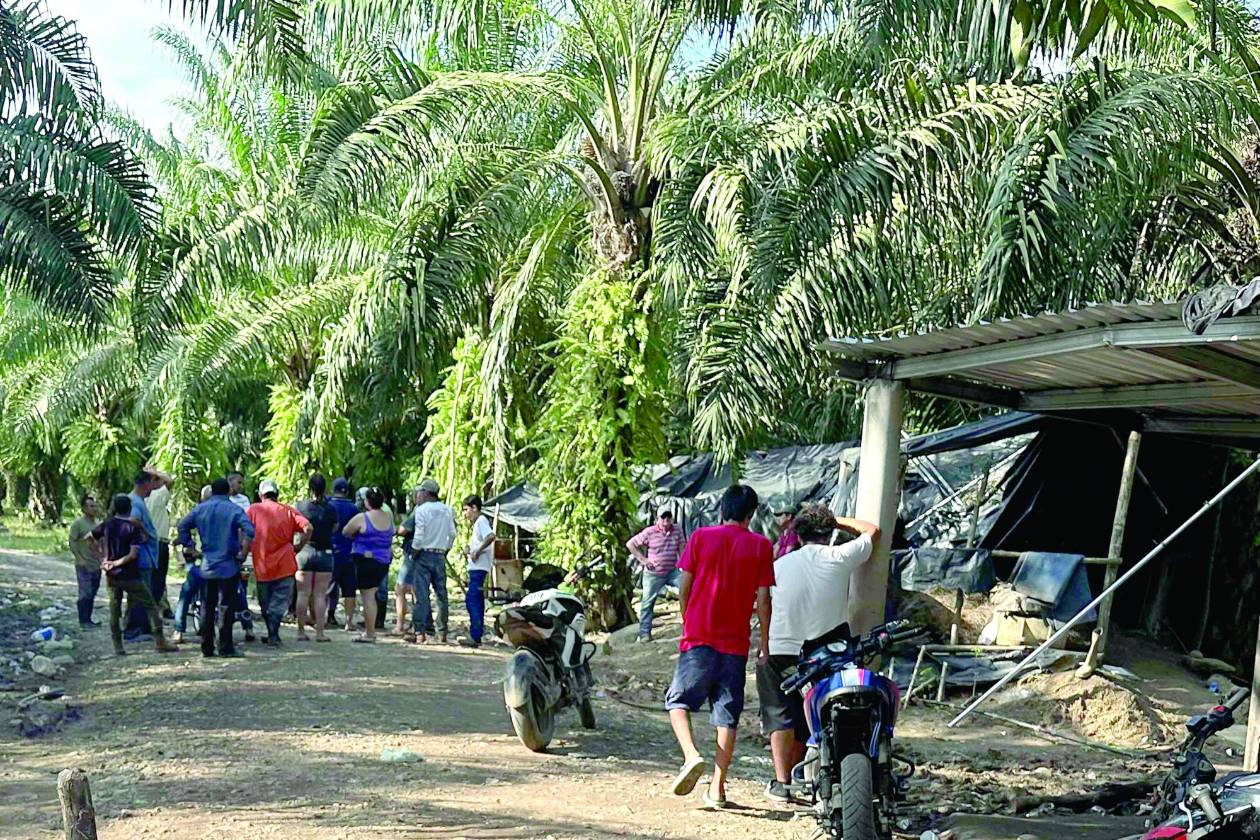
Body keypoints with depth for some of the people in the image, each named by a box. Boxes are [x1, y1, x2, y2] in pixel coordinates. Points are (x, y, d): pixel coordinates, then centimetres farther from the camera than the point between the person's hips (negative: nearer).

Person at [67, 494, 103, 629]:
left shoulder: (99, 523, 8)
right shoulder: (77, 524, -10)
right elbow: (72, 544, -10)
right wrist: (81, 560, -14)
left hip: (97, 565, 6)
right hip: (84, 566, -6)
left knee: (92, 593, 10)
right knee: (85, 594, -5)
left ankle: (88, 619, 18)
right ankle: (83, 621, 3)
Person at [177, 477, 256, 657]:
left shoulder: (200, 509, 7)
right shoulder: (234, 509, -6)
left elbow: (182, 526, 9)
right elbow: (249, 530, -19)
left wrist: (189, 546, 12)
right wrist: (243, 553, -10)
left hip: (207, 566, 4)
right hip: (228, 565, -4)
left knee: (207, 607, 11)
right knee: (226, 607, 0)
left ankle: (207, 647, 13)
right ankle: (225, 647, -1)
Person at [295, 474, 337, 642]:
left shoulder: (301, 506, -4)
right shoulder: (330, 510, -3)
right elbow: (334, 529, 7)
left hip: (305, 551, 0)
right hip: (325, 553, 0)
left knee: (303, 594, 5)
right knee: (320, 595, 3)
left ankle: (301, 631, 6)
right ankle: (319, 632, 2)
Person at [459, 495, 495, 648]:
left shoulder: (481, 521, -10)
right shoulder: (478, 522, 21)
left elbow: (491, 536, -28)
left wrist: (477, 551, -22)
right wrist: (470, 551, 10)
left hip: (479, 567, -11)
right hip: (476, 567, 11)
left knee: (472, 600, -13)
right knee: (476, 601, 13)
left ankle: (475, 636, -15)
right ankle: (476, 635, 17)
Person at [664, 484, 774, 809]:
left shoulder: (700, 537, 1)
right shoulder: (761, 545, 2)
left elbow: (683, 589, 1)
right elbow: (763, 599, -1)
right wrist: (764, 642, 7)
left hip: (699, 637, -1)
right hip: (736, 642, 1)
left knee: (679, 700, 11)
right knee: (727, 715, 7)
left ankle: (691, 755, -14)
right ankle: (717, 788, 5)